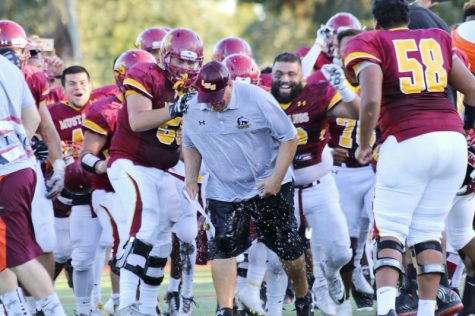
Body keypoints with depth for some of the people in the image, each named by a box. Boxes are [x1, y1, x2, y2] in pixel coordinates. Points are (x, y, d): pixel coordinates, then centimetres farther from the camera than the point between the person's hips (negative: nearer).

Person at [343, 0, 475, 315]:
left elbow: (371, 102, -10)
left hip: (408, 142, -4)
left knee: (390, 229, 1)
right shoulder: (439, 40, 17)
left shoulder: (370, 44, 4)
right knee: (429, 229, 13)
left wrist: (364, 145, 4)